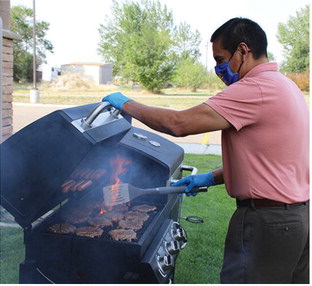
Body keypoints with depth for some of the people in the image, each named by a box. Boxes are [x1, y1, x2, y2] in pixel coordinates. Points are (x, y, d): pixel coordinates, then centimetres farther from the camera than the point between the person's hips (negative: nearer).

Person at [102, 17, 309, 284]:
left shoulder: (255, 88, -19)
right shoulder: (285, 85, 13)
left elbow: (179, 123, -24)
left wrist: (126, 104, -10)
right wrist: (212, 178, 13)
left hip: (264, 221, -10)